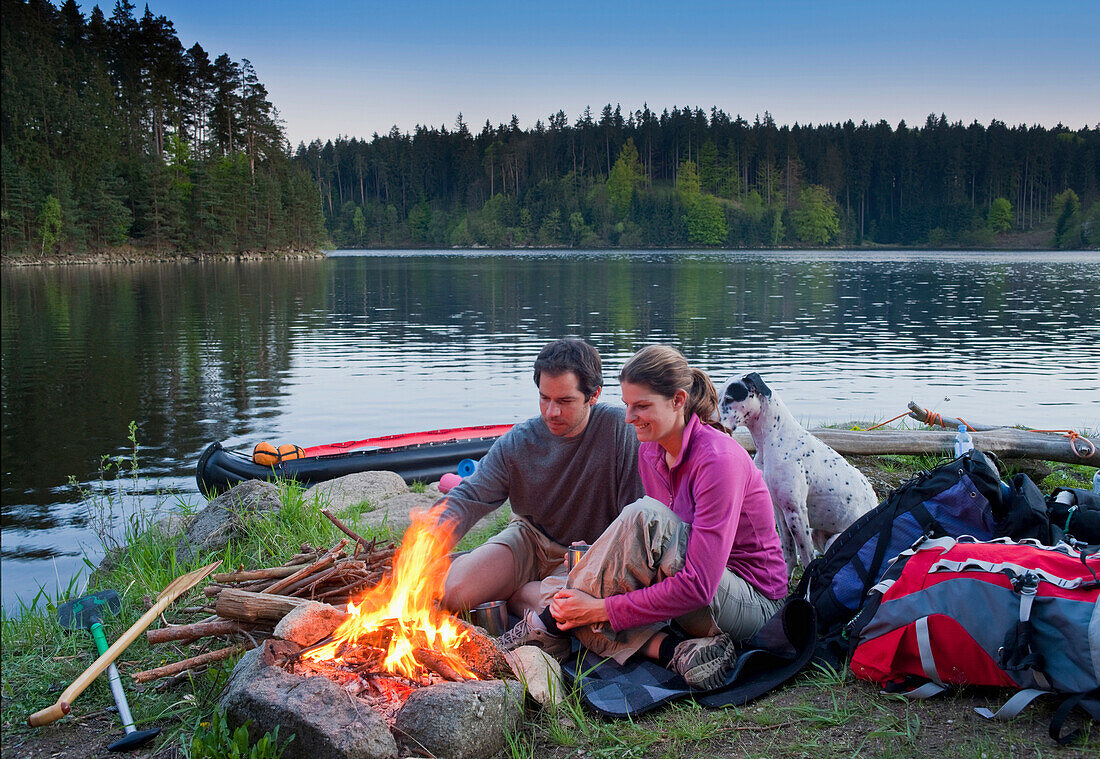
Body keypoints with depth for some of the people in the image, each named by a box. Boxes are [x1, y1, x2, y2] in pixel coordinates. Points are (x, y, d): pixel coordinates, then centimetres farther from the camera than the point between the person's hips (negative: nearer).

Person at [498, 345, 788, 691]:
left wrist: (603, 608, -26)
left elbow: (699, 585, -28)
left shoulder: (718, 460, -23)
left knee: (644, 516, -31)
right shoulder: (650, 453, 2)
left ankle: (550, 626, -18)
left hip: (753, 603, -8)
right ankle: (678, 650, -22)